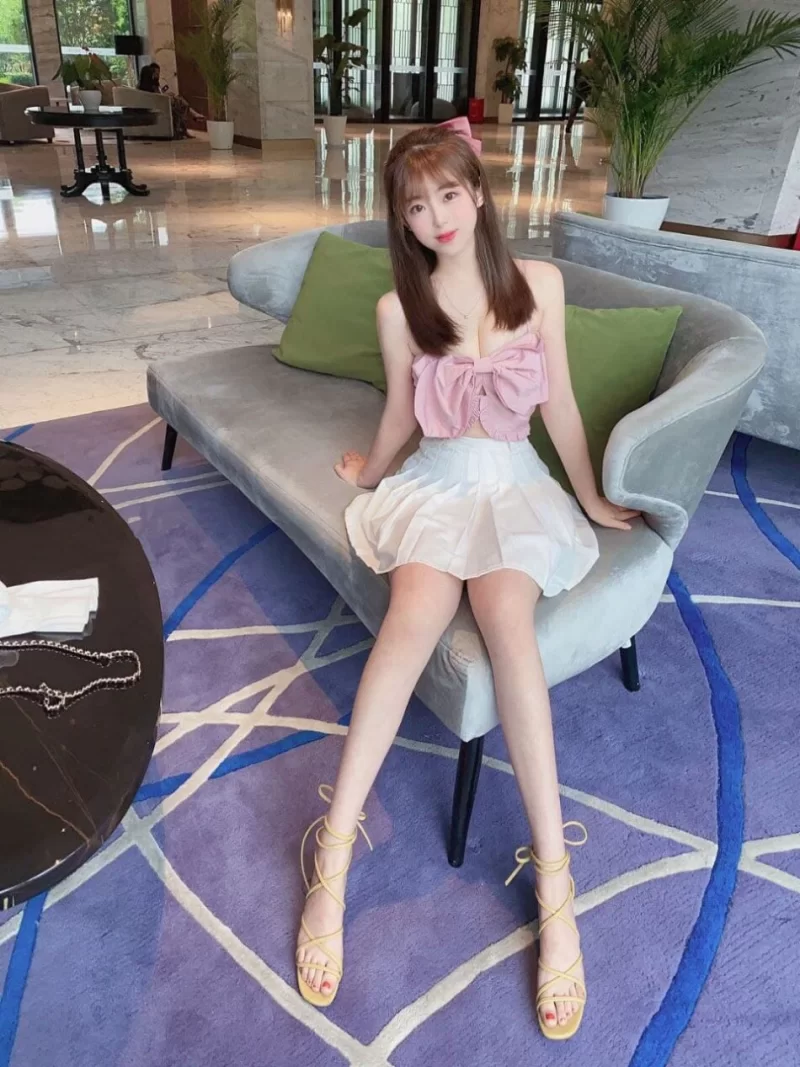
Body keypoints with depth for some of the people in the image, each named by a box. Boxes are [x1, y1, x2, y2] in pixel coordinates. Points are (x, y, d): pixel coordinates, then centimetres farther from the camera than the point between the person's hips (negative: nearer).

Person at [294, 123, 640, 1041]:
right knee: (416, 615, -32)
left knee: (505, 616, -32)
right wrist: (368, 474, 28)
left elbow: (558, 403, 7)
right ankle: (333, 857, -26)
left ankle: (552, 873, -27)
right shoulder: (398, 308, 1)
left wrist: (592, 498, 13)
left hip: (515, 482, 0)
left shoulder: (539, 283, 2)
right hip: (435, 481, 0)